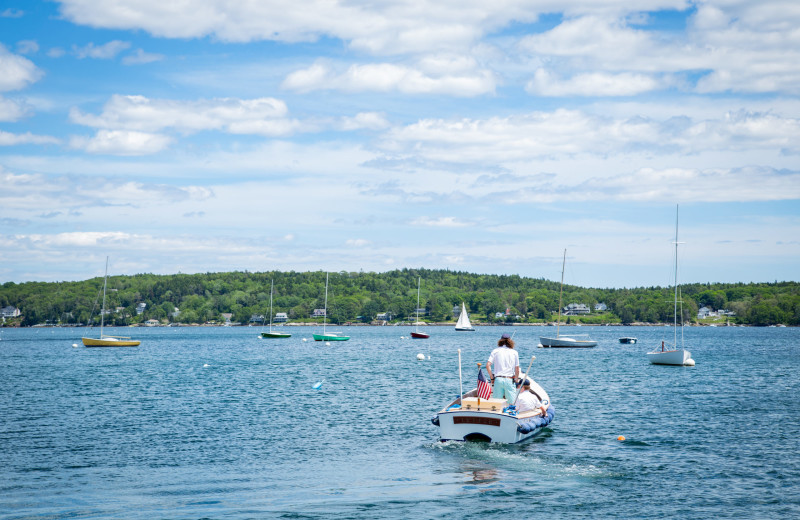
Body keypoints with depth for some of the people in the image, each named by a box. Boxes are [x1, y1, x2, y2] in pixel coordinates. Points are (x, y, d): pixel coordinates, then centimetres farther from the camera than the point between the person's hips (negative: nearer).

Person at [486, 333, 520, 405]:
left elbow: (488, 365, -2)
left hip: (498, 380, 1)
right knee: (512, 403, 0)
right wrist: (515, 380, 20)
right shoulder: (514, 352, 9)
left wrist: (492, 378, 6)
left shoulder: (495, 351, 9)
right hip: (509, 380, -1)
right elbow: (517, 370, 7)